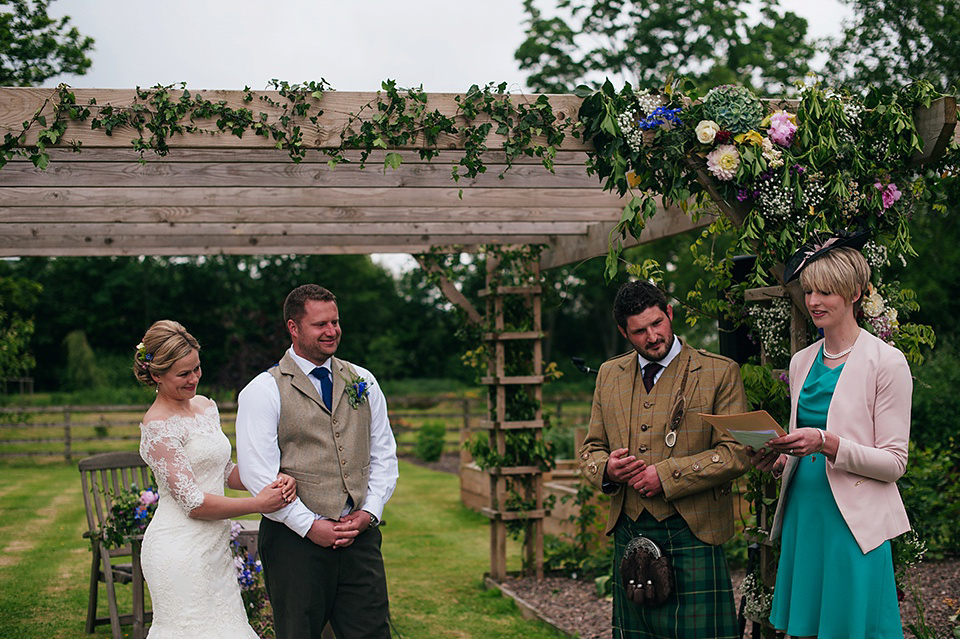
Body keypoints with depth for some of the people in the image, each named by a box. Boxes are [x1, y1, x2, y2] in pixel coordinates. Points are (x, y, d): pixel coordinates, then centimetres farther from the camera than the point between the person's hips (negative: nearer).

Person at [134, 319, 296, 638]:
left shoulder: (205, 406, 11)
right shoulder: (158, 426, -14)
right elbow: (192, 502, -17)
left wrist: (273, 480, -2)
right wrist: (258, 503, -16)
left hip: (213, 546, 8)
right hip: (180, 550, -8)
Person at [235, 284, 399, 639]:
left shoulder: (363, 382, 12)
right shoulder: (263, 391, -4)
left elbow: (384, 454, 13)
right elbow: (257, 473, -10)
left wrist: (369, 512, -1)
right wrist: (309, 526, -13)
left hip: (360, 535, 4)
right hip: (295, 540, -3)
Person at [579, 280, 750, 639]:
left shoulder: (720, 372, -1)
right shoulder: (609, 375, 13)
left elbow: (736, 454, -7)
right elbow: (590, 450, 17)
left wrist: (666, 475, -15)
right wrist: (606, 469, -7)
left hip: (691, 532, -4)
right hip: (628, 534, 4)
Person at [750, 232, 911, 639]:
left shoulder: (886, 362, -8)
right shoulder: (802, 362, 11)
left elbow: (894, 462, -10)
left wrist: (826, 443, -22)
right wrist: (780, 459, -2)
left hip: (854, 523, -6)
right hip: (803, 514, 6)